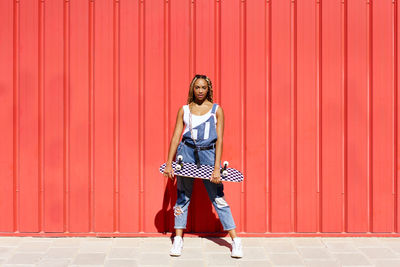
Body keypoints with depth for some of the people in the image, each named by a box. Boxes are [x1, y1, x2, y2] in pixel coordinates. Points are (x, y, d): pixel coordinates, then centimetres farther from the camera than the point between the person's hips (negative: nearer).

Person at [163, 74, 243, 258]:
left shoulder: (216, 110, 3)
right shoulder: (184, 110, 7)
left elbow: (219, 139, -2)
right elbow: (176, 137, 6)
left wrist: (217, 168, -10)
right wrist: (169, 163, -2)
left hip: (208, 153, -1)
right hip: (187, 152, 2)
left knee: (218, 198, -2)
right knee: (182, 196, 5)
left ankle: (235, 240, 3)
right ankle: (178, 240, 16)